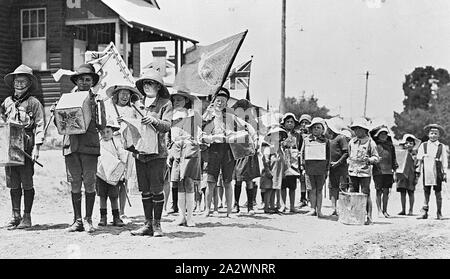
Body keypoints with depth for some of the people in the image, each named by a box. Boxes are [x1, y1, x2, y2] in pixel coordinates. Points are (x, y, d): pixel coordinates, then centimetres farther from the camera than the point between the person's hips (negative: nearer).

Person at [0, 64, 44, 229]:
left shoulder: (34, 103, 0)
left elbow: (39, 125, -5)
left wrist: (36, 147, -12)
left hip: (27, 147, -4)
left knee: (27, 183, 0)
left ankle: (27, 217, 9)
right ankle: (15, 215, 15)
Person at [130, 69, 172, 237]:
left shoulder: (165, 104, 0)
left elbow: (166, 126, -11)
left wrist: (154, 120, -28)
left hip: (157, 152, -5)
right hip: (139, 152, 5)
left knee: (157, 190, -3)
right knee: (144, 190, 8)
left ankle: (157, 225, 7)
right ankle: (148, 224, 16)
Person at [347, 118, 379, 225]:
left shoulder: (370, 142, -2)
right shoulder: (352, 142, 12)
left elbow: (376, 158, -2)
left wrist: (369, 160, -19)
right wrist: (349, 161, 14)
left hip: (365, 172, -5)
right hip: (353, 172, 5)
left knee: (365, 195, -4)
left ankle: (368, 217, 2)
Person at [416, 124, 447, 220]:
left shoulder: (442, 147, 7)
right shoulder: (423, 145, 10)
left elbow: (444, 161, 8)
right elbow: (419, 159, 12)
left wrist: (445, 173, 3)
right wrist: (419, 172, 8)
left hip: (437, 172, -1)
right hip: (426, 172, 1)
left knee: (438, 192, 3)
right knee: (426, 192, 3)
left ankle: (439, 213, 9)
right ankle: (424, 212, 5)